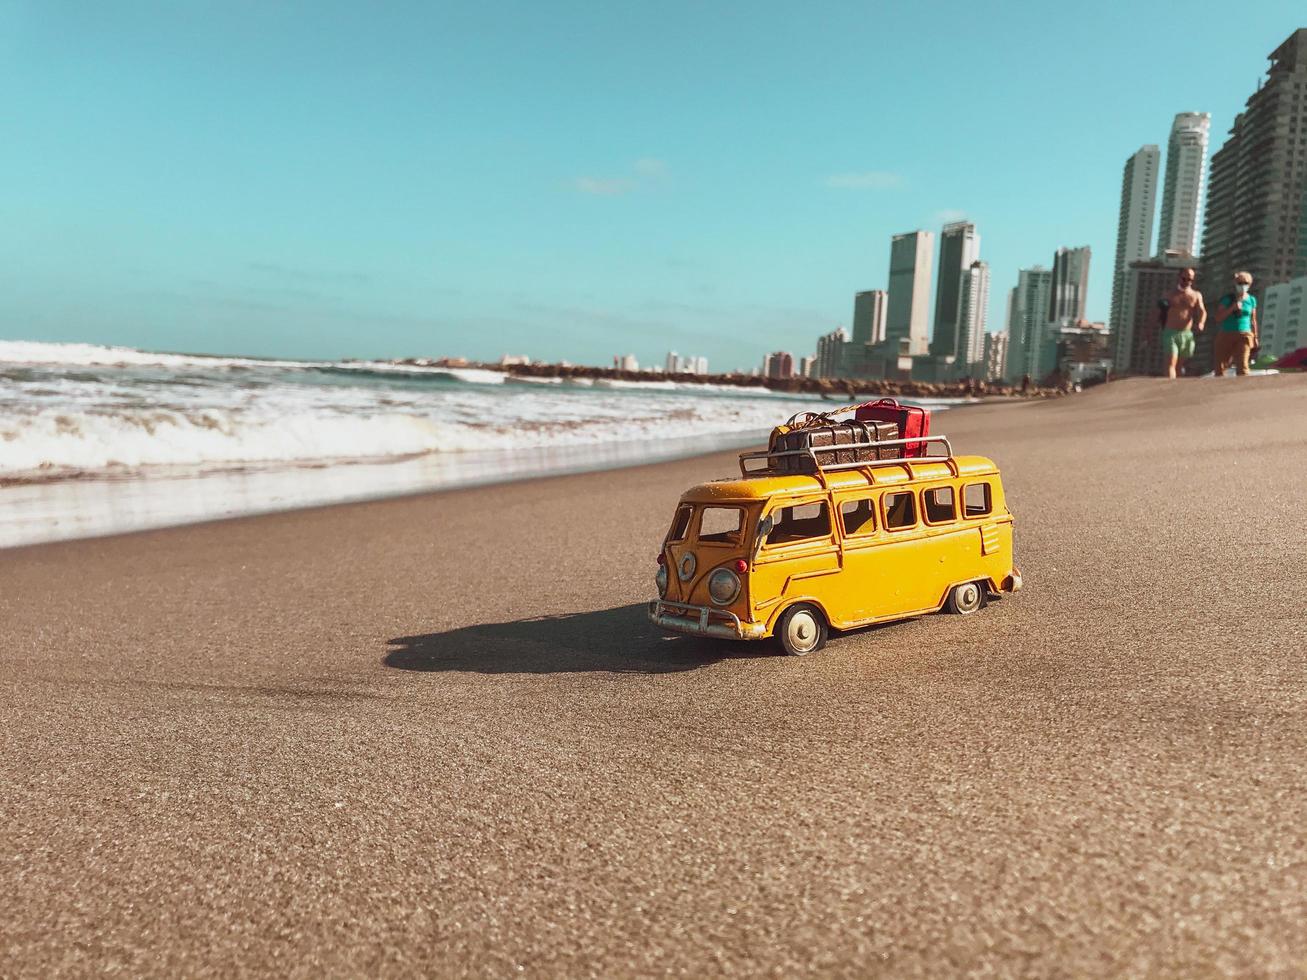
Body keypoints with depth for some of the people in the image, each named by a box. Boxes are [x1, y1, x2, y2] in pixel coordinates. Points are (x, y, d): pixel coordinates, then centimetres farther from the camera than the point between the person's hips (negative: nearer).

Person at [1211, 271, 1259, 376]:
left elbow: (1253, 321, 16)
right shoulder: (1227, 299, 2)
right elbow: (1217, 318, -4)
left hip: (1244, 336, 0)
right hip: (1226, 335, 0)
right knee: (1221, 365, 3)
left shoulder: (1252, 300, 9)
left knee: (1242, 365, -15)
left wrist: (1255, 337, 14)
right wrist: (1232, 308, -14)